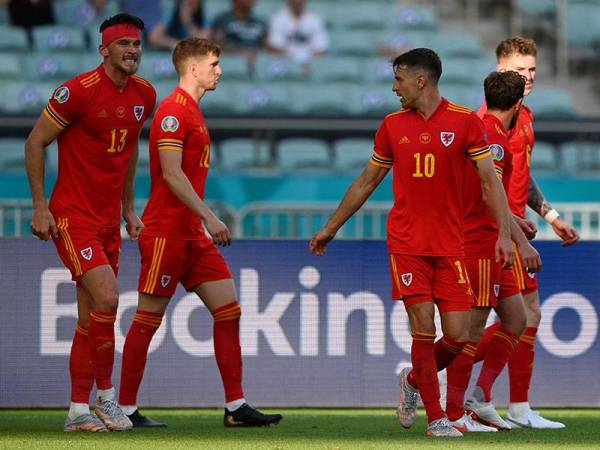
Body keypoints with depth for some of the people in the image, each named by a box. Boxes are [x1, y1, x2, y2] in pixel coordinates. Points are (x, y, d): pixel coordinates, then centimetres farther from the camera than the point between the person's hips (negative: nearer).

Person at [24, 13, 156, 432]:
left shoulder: (144, 95, 6)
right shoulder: (79, 91, -14)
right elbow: (35, 142, -7)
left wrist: (128, 208, 20)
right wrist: (40, 206, -10)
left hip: (108, 220, 7)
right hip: (72, 216, -7)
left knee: (92, 318, 8)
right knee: (106, 298, -19)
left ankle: (79, 409, 15)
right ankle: (105, 395, -5)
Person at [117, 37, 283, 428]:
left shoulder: (192, 111, 18)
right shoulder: (173, 110, -12)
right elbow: (172, 173, -21)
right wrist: (209, 217, -24)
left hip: (192, 233, 10)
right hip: (166, 231, -10)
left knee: (229, 310, 3)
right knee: (148, 319, -3)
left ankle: (236, 407, 3)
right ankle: (126, 408, 4)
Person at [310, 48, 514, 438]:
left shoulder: (465, 121, -1)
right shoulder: (393, 125, 7)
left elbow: (490, 180, -2)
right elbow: (367, 182, 17)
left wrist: (504, 234, -13)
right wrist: (331, 228, 20)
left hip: (450, 245, 0)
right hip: (406, 242, 1)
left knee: (457, 337, -4)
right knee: (424, 327, -10)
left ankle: (414, 381, 25)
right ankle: (436, 418, 0)